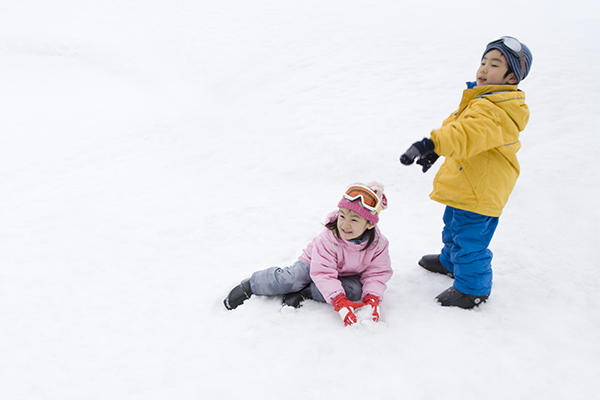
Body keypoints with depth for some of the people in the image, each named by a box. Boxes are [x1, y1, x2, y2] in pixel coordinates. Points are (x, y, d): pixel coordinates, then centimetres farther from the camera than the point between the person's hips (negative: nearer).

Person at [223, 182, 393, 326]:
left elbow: (378, 273, -15)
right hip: (315, 264, -3)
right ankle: (251, 285, -3)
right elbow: (324, 273, -34)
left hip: (348, 275, 3)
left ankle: (302, 293, -25)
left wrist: (372, 297, -35)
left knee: (355, 289, -30)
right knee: (292, 278, -29)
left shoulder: (378, 244, -23)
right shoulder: (328, 238, -31)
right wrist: (339, 301, -46)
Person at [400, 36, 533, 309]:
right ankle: (451, 261, 54)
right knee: (454, 228, 30)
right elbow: (453, 126, 20)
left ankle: (472, 289, 21)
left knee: (470, 240, 2)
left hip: (480, 193, -11)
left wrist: (431, 144, -55)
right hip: (464, 185, 11)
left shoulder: (496, 111, -29)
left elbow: (467, 135, -45)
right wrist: (434, 150, 16)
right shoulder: (479, 99, 6)